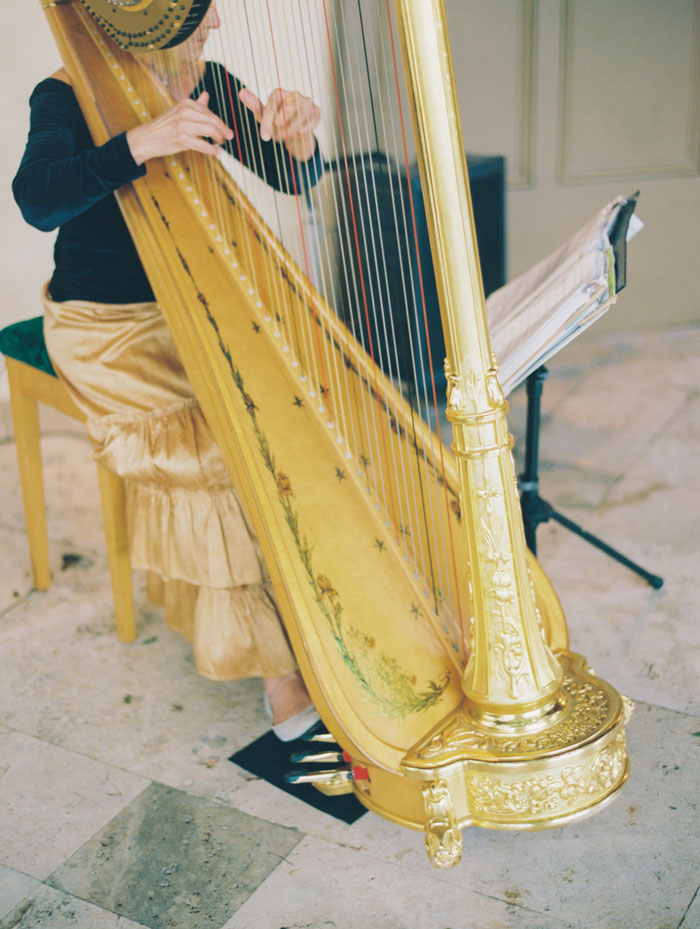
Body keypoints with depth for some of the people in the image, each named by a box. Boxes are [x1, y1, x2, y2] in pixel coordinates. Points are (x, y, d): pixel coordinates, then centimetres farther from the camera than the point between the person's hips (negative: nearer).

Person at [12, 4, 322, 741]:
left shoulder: (211, 87, 5)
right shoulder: (67, 97, -11)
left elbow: (291, 180, -4)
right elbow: (39, 201, -29)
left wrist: (295, 136, -27)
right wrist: (140, 143, -42)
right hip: (104, 328, -5)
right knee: (218, 442, -24)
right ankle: (270, 655, -12)